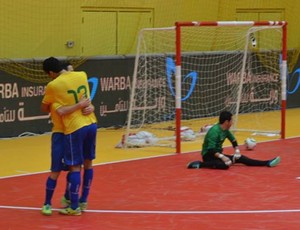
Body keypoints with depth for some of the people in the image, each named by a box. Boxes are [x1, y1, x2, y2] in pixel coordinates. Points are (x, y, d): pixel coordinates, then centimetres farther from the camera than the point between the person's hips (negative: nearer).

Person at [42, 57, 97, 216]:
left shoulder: (53, 85, -10)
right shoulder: (82, 75, 5)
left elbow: (44, 106, 9)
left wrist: (55, 107, 26)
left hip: (74, 128, -6)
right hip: (91, 124, 6)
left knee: (75, 167, 0)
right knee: (88, 163, 14)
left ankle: (74, 207, 4)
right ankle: (83, 201, 25)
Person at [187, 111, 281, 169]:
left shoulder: (225, 130, 4)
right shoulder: (214, 131, -24)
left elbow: (233, 141, 20)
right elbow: (211, 150, -30)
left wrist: (237, 151, 4)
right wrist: (222, 157, -39)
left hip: (218, 154, 9)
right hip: (208, 155, -9)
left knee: (240, 158, -1)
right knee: (225, 164, -37)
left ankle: (267, 163, -5)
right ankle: (200, 164, -30)